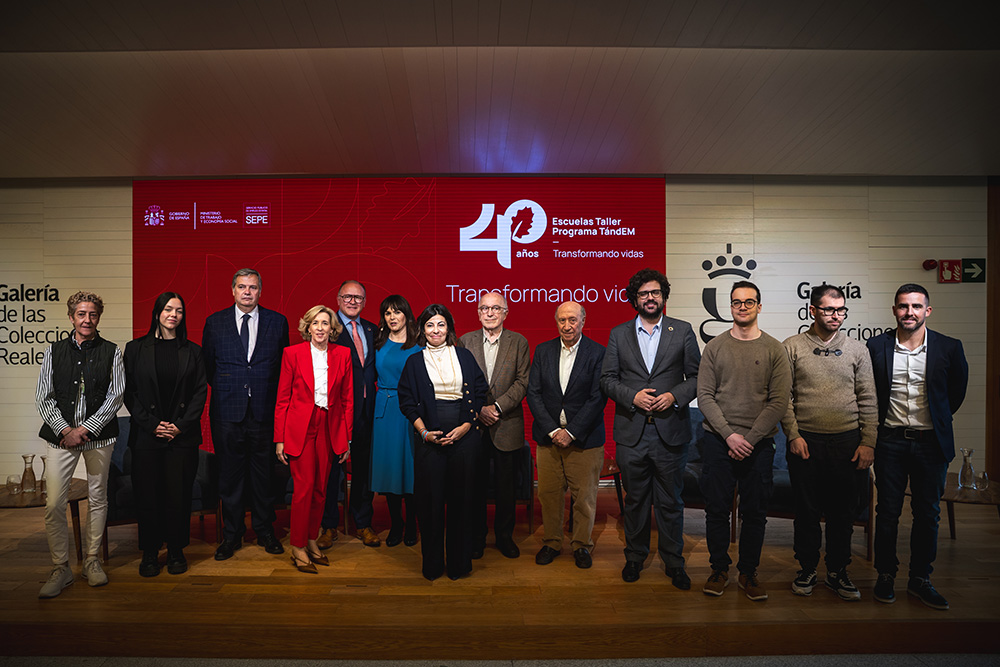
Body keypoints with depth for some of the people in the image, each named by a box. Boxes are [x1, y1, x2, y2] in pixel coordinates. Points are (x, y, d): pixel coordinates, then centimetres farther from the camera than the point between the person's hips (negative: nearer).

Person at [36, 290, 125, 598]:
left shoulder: (111, 352, 3)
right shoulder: (54, 351, 8)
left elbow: (115, 396, -3)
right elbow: (43, 397, 3)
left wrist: (85, 428, -10)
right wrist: (65, 429, -10)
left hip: (99, 435, -1)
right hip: (61, 435, 1)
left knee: (97, 499, 8)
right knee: (54, 504, -2)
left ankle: (92, 562, 22)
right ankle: (60, 569, 12)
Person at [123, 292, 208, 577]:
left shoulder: (192, 351, 7)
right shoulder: (135, 349, 6)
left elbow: (201, 392, 4)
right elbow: (129, 393, 2)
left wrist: (181, 425, -7)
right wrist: (152, 424, -8)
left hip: (183, 435, 0)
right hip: (146, 434, 0)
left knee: (179, 495, 3)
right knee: (148, 495, 4)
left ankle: (176, 551, 16)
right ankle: (149, 553, 17)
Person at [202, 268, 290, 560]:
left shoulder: (277, 322, 4)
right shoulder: (215, 322, 5)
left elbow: (283, 364, 9)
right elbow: (207, 364, 13)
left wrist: (268, 392, 5)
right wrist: (224, 388, 11)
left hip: (264, 411, 0)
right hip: (227, 410, 0)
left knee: (263, 474, 8)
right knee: (230, 475, 8)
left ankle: (265, 531, 23)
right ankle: (231, 534, 22)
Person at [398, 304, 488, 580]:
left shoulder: (465, 356, 8)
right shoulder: (414, 362, 7)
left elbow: (479, 394, 6)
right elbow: (407, 402, 5)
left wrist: (465, 426, -5)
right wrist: (424, 432, -7)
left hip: (464, 437, 1)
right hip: (429, 439, 0)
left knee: (461, 499, 3)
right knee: (430, 500, 2)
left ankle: (458, 562, 18)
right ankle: (432, 564, 17)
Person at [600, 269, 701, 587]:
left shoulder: (682, 331, 5)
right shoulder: (619, 334, 7)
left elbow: (697, 376, 5)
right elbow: (607, 378, 5)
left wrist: (674, 396, -12)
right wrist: (632, 396, -11)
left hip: (671, 431, -1)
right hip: (631, 432, 1)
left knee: (670, 502, 8)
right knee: (635, 499, 12)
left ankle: (673, 561, 23)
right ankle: (635, 556, 28)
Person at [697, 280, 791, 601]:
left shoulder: (774, 349, 2)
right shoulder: (715, 347, 4)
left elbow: (779, 402, -4)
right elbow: (704, 396, -1)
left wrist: (749, 438, -11)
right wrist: (730, 435, -11)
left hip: (758, 443, 0)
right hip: (718, 440, 0)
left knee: (755, 512, 7)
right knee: (716, 508, 6)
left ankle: (748, 572, 24)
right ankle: (719, 569, 22)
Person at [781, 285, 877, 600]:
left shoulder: (857, 349, 7)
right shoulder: (792, 347, 2)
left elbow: (868, 400, 6)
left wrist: (868, 442, 0)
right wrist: (793, 435, -7)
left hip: (848, 441, 2)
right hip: (805, 441, -1)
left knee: (844, 511, 8)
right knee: (806, 510, 7)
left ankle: (838, 572, 25)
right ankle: (807, 569, 23)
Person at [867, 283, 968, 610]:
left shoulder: (949, 347, -2)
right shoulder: (876, 347, -3)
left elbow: (957, 389, 13)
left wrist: (939, 418, 14)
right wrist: (878, 423, 8)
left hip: (931, 442, 1)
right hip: (891, 441, -1)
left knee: (928, 514, 9)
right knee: (888, 512, 6)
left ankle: (920, 578, 24)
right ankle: (885, 575, 21)